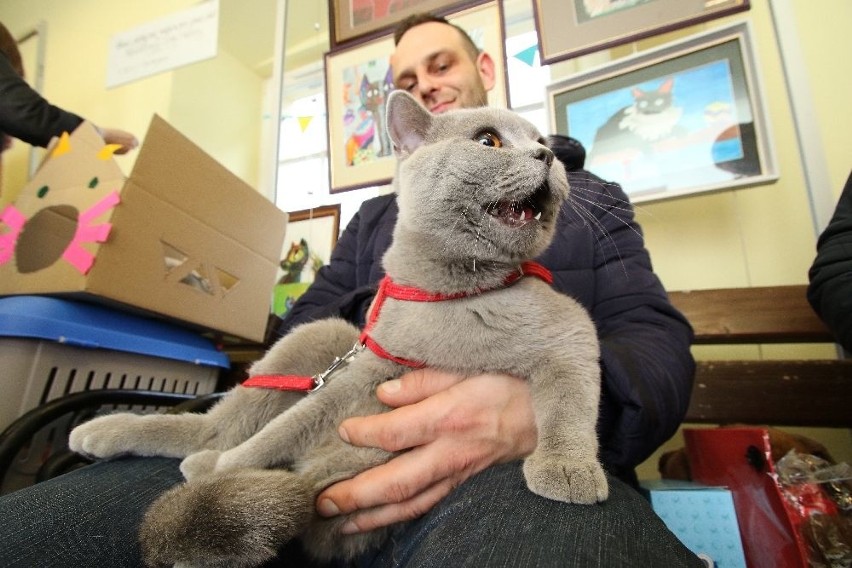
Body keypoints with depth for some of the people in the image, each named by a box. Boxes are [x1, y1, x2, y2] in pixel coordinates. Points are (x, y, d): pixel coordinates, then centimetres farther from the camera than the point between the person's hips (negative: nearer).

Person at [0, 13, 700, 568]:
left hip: (522, 465, -1)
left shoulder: (587, 196, 19)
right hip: (336, 445, 3)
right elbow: (306, 322, 20)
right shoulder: (373, 218, 27)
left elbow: (656, 339, 7)